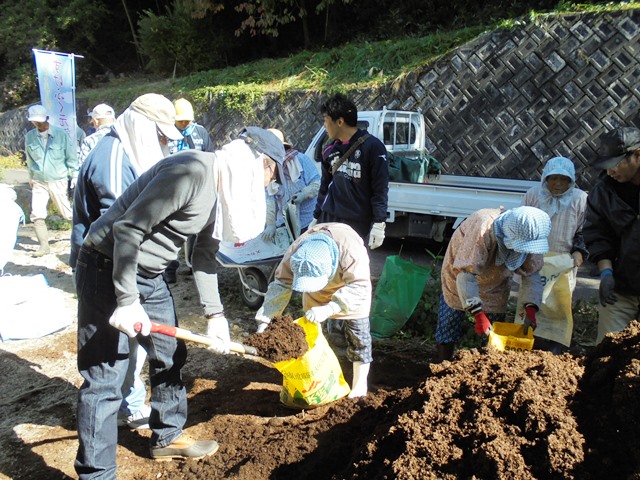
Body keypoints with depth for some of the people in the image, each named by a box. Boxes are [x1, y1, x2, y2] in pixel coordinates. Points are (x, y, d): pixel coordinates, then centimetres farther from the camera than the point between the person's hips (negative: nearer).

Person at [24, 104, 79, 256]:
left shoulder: (61, 134, -7)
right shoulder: (30, 137, 1)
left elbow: (71, 157, 0)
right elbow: (30, 159, 14)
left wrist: (75, 175, -2)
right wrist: (31, 176, 19)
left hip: (58, 181, -2)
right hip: (38, 183, 2)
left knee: (67, 213, 6)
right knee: (36, 215, -7)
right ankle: (44, 245, 4)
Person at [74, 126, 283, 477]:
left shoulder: (222, 186, 5)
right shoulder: (191, 171, -25)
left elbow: (204, 255, 10)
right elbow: (127, 229, -26)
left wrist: (214, 314, 5)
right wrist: (127, 301, -24)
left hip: (149, 274, 10)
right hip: (108, 268, -10)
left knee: (170, 356, 18)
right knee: (105, 377, -3)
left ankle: (167, 438, 37)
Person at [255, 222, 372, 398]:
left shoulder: (352, 251, -46)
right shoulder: (295, 253, -36)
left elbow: (360, 288, -46)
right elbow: (281, 284, -29)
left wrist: (328, 309, -58)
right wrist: (264, 321, -36)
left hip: (352, 280, -3)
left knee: (357, 330, -4)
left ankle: (360, 383, 11)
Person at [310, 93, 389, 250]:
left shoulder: (372, 147, -9)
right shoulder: (330, 150, 10)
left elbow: (380, 189, -11)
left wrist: (378, 223, -15)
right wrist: (316, 217, 20)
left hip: (358, 224, -5)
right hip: (328, 219, 6)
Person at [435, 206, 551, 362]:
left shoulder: (529, 240, -22)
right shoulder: (482, 228, -40)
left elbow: (532, 273, -9)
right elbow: (466, 273, -39)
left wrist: (531, 309, -23)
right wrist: (478, 315, -41)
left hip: (495, 288, 4)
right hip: (460, 280, -4)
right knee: (447, 332, 0)